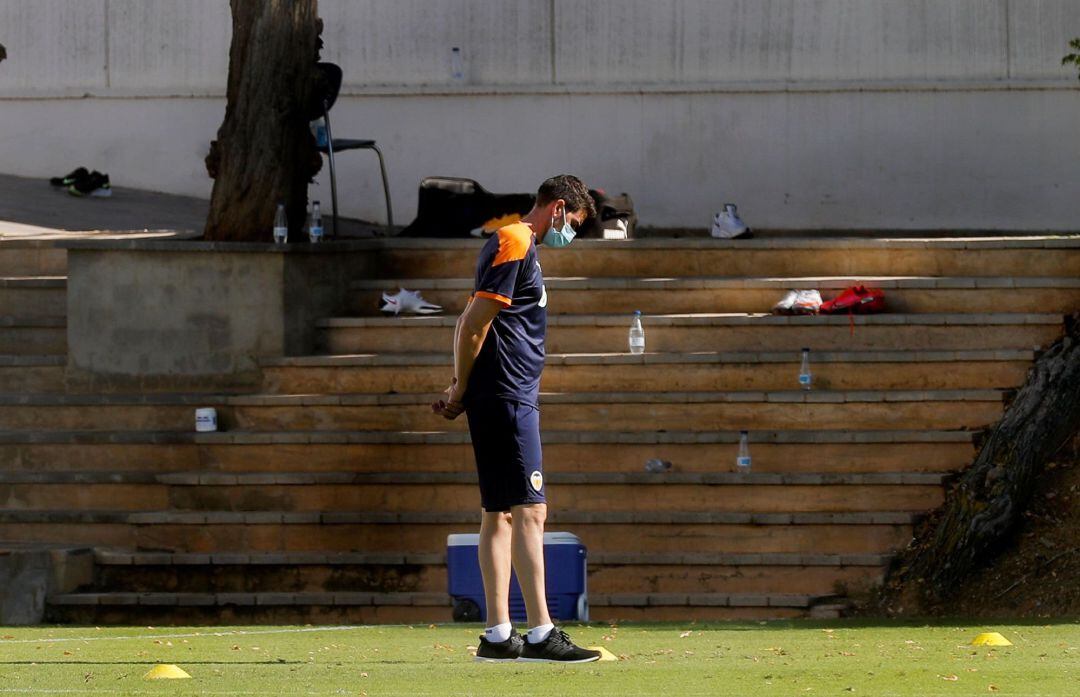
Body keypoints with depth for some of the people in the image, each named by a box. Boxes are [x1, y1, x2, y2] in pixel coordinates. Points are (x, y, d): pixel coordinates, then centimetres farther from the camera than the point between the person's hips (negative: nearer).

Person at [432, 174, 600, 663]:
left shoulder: (518, 247, 21)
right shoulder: (514, 245, -11)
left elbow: (470, 324, 23)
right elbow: (474, 324, -15)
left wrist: (460, 389, 14)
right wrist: (462, 391, -5)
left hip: (514, 400, 10)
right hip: (506, 399, -10)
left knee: (500, 513, 9)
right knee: (529, 511, -13)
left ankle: (498, 635, 9)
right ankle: (540, 633, -17)